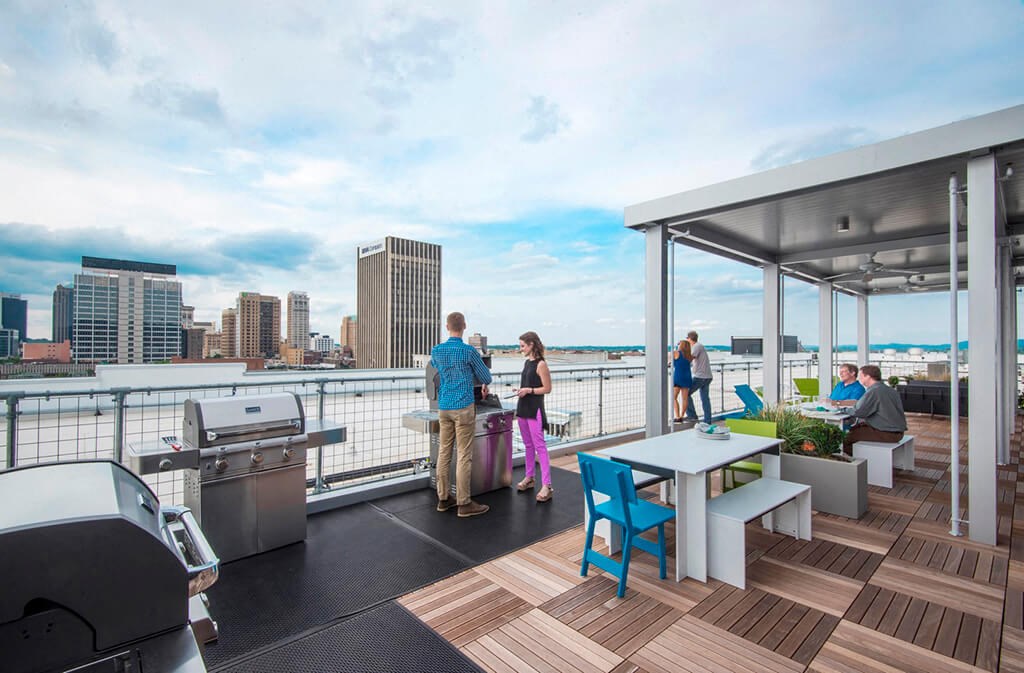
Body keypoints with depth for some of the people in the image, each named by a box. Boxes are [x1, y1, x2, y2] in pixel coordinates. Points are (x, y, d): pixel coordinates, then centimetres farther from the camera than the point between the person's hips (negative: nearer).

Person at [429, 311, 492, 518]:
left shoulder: (436, 350, 4)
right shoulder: (469, 351, -10)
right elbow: (486, 378, 1)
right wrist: (483, 384, 26)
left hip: (443, 407, 6)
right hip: (463, 407, -5)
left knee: (444, 452, 10)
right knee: (464, 455, -1)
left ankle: (444, 498, 20)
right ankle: (464, 503, 5)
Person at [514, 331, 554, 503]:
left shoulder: (541, 364, -12)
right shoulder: (526, 362, 12)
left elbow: (547, 388, -13)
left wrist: (528, 390, -19)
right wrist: (520, 390, 8)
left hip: (534, 409, -8)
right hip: (523, 408, 8)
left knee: (539, 446, -8)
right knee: (528, 445, 16)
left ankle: (546, 486, -5)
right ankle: (529, 478, 27)